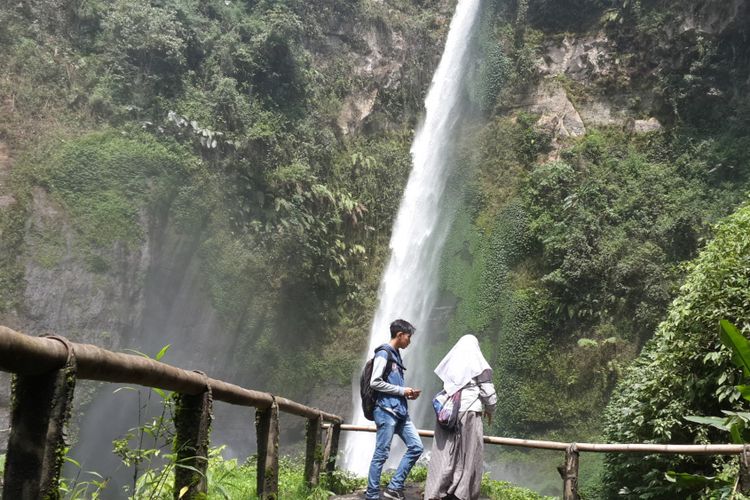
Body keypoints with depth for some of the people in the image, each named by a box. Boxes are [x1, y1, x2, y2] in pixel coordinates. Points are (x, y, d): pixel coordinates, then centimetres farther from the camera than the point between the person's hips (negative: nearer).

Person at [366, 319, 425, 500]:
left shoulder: (396, 355, 18)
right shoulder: (383, 353, -9)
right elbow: (375, 382, -16)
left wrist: (408, 394, 7)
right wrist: (401, 390, -11)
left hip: (400, 412, 9)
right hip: (386, 411, -9)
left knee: (416, 447, 6)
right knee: (381, 455, -4)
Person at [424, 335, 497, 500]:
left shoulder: (449, 362, 12)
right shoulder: (478, 365, -1)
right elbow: (489, 393, -2)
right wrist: (489, 410, 14)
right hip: (469, 415, -4)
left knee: (444, 454, 3)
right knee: (468, 456, 4)